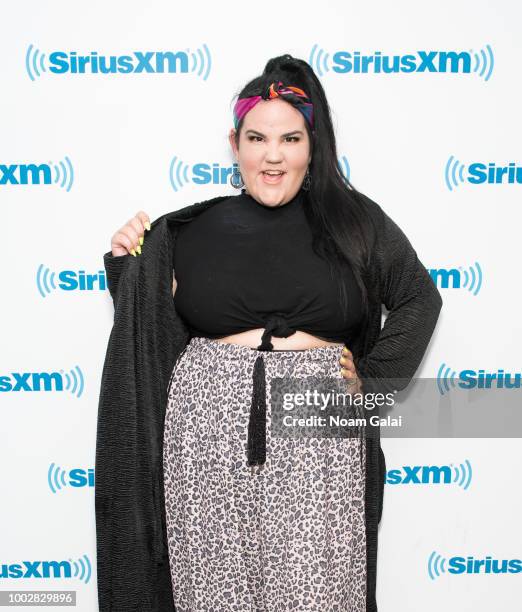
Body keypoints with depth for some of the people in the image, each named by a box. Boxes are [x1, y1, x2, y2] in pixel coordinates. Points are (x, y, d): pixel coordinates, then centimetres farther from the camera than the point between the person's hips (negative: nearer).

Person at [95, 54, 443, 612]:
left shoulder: (353, 219, 3)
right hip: (210, 430, 1)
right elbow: (152, 332, 11)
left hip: (316, 436, 0)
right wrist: (129, 264, -3)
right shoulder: (194, 230, 6)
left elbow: (419, 298, 7)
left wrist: (372, 382, 0)